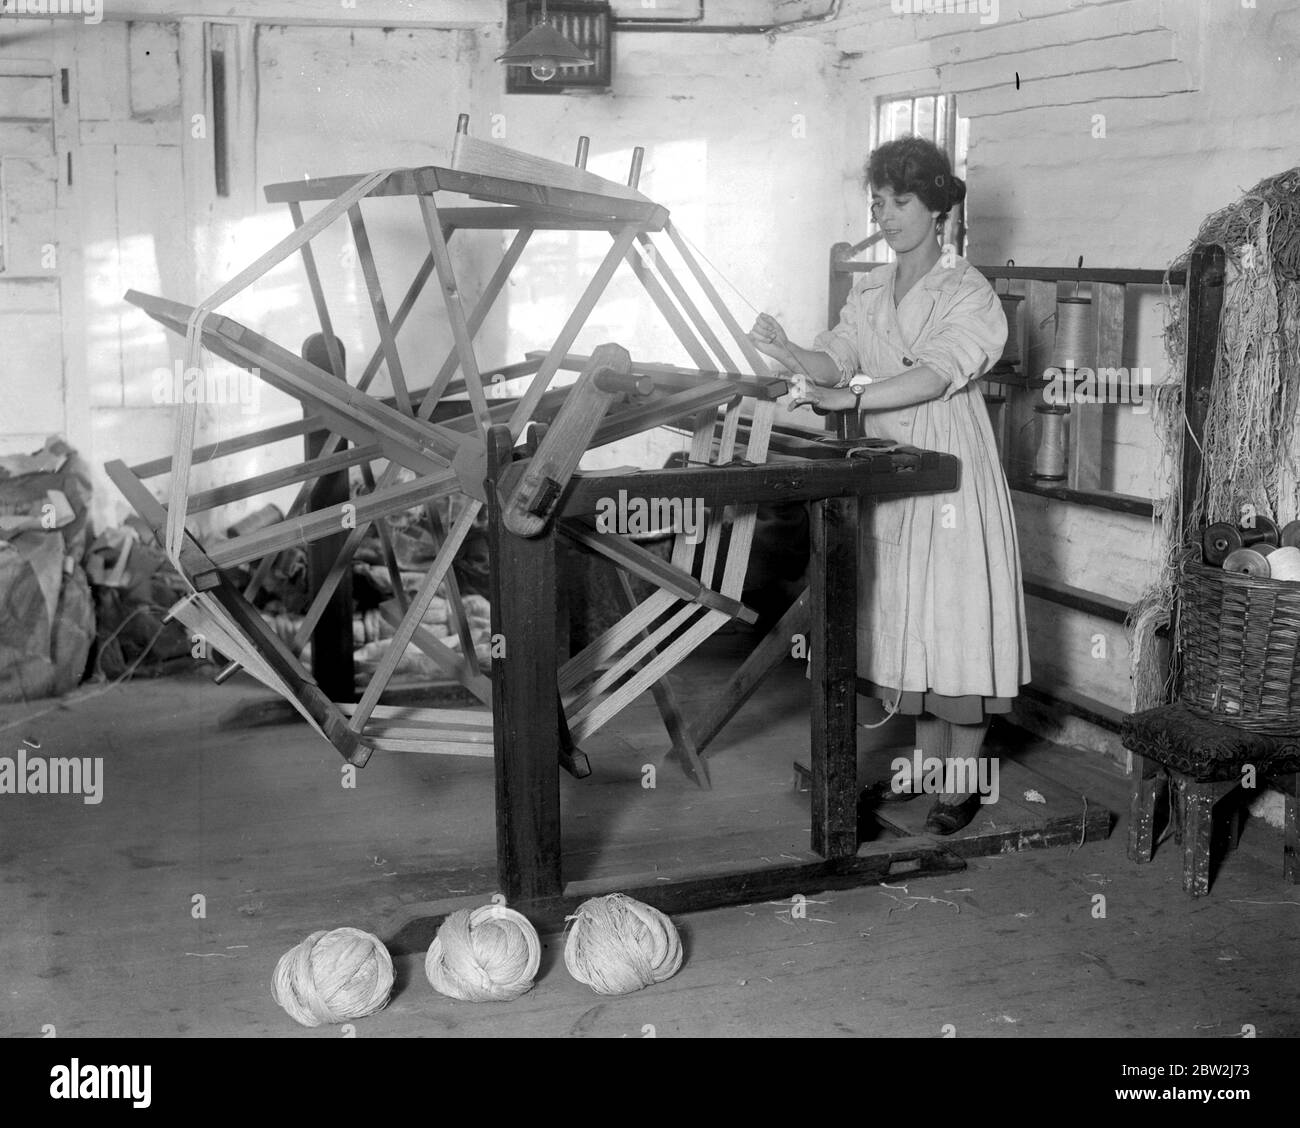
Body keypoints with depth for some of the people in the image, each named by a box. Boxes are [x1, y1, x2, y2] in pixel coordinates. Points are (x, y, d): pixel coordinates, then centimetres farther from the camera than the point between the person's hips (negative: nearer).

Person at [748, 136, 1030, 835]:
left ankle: (964, 782, 9)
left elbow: (936, 374, -23)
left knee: (955, 618, -2)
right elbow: (837, 358, -1)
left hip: (950, 473, -6)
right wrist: (792, 356, -23)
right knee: (906, 617, 11)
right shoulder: (869, 292, 12)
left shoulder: (968, 294, -7)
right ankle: (928, 760, 25)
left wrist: (849, 397, -33)